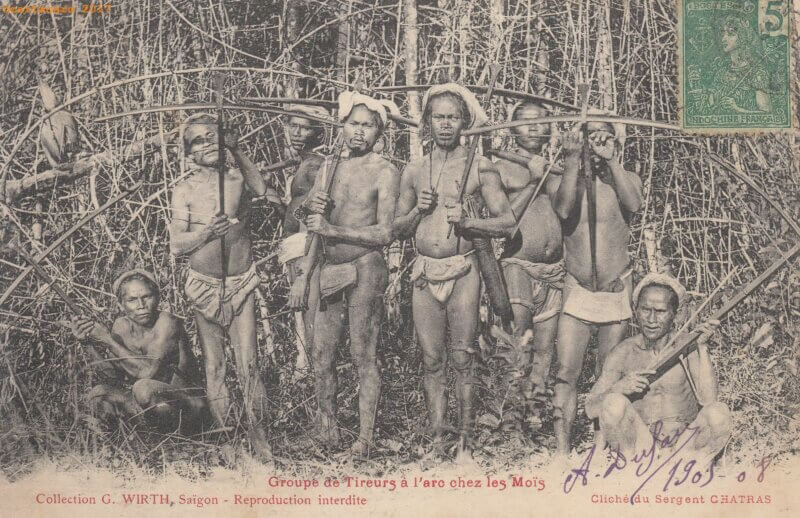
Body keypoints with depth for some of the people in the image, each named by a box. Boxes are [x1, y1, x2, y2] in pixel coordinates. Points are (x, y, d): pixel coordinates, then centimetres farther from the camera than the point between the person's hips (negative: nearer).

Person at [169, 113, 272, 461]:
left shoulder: (238, 177, -2)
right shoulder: (185, 191, -1)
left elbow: (262, 188, -26)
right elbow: (176, 245, -4)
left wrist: (237, 152, -27)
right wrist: (208, 232, -19)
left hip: (241, 284, 0)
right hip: (205, 286, 1)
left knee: (248, 364, -3)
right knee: (213, 365, 8)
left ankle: (258, 437, 4)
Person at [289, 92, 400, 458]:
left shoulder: (384, 172, -3)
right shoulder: (329, 169, 13)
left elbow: (384, 234, -11)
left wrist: (333, 229, -15)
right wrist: (303, 275, 12)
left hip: (365, 269, -5)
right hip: (330, 270, 5)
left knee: (364, 355, -2)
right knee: (321, 355, 5)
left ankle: (365, 436, 3)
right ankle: (327, 425, 18)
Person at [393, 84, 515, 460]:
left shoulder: (479, 167, 2)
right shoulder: (414, 171, 12)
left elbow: (507, 222, -3)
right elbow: (398, 230, 15)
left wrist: (466, 223, -17)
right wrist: (418, 209, -4)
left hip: (462, 271, -3)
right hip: (424, 272, 3)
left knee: (462, 360, -1)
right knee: (432, 362, 6)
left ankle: (464, 442, 8)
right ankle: (436, 443, 12)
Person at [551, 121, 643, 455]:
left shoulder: (625, 179, 4)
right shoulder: (568, 179, 3)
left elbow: (633, 204, -19)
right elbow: (564, 210, -19)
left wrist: (611, 160, -21)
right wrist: (572, 159, -21)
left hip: (616, 292, 1)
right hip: (577, 292, 0)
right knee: (566, 374, -9)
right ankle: (561, 450, -7)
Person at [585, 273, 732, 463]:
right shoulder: (625, 351, 1)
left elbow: (707, 400, -14)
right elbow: (591, 409, -4)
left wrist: (703, 347, -19)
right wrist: (619, 388, -24)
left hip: (684, 444, 0)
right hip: (639, 444, 0)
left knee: (719, 413, -27)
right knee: (613, 403, -26)